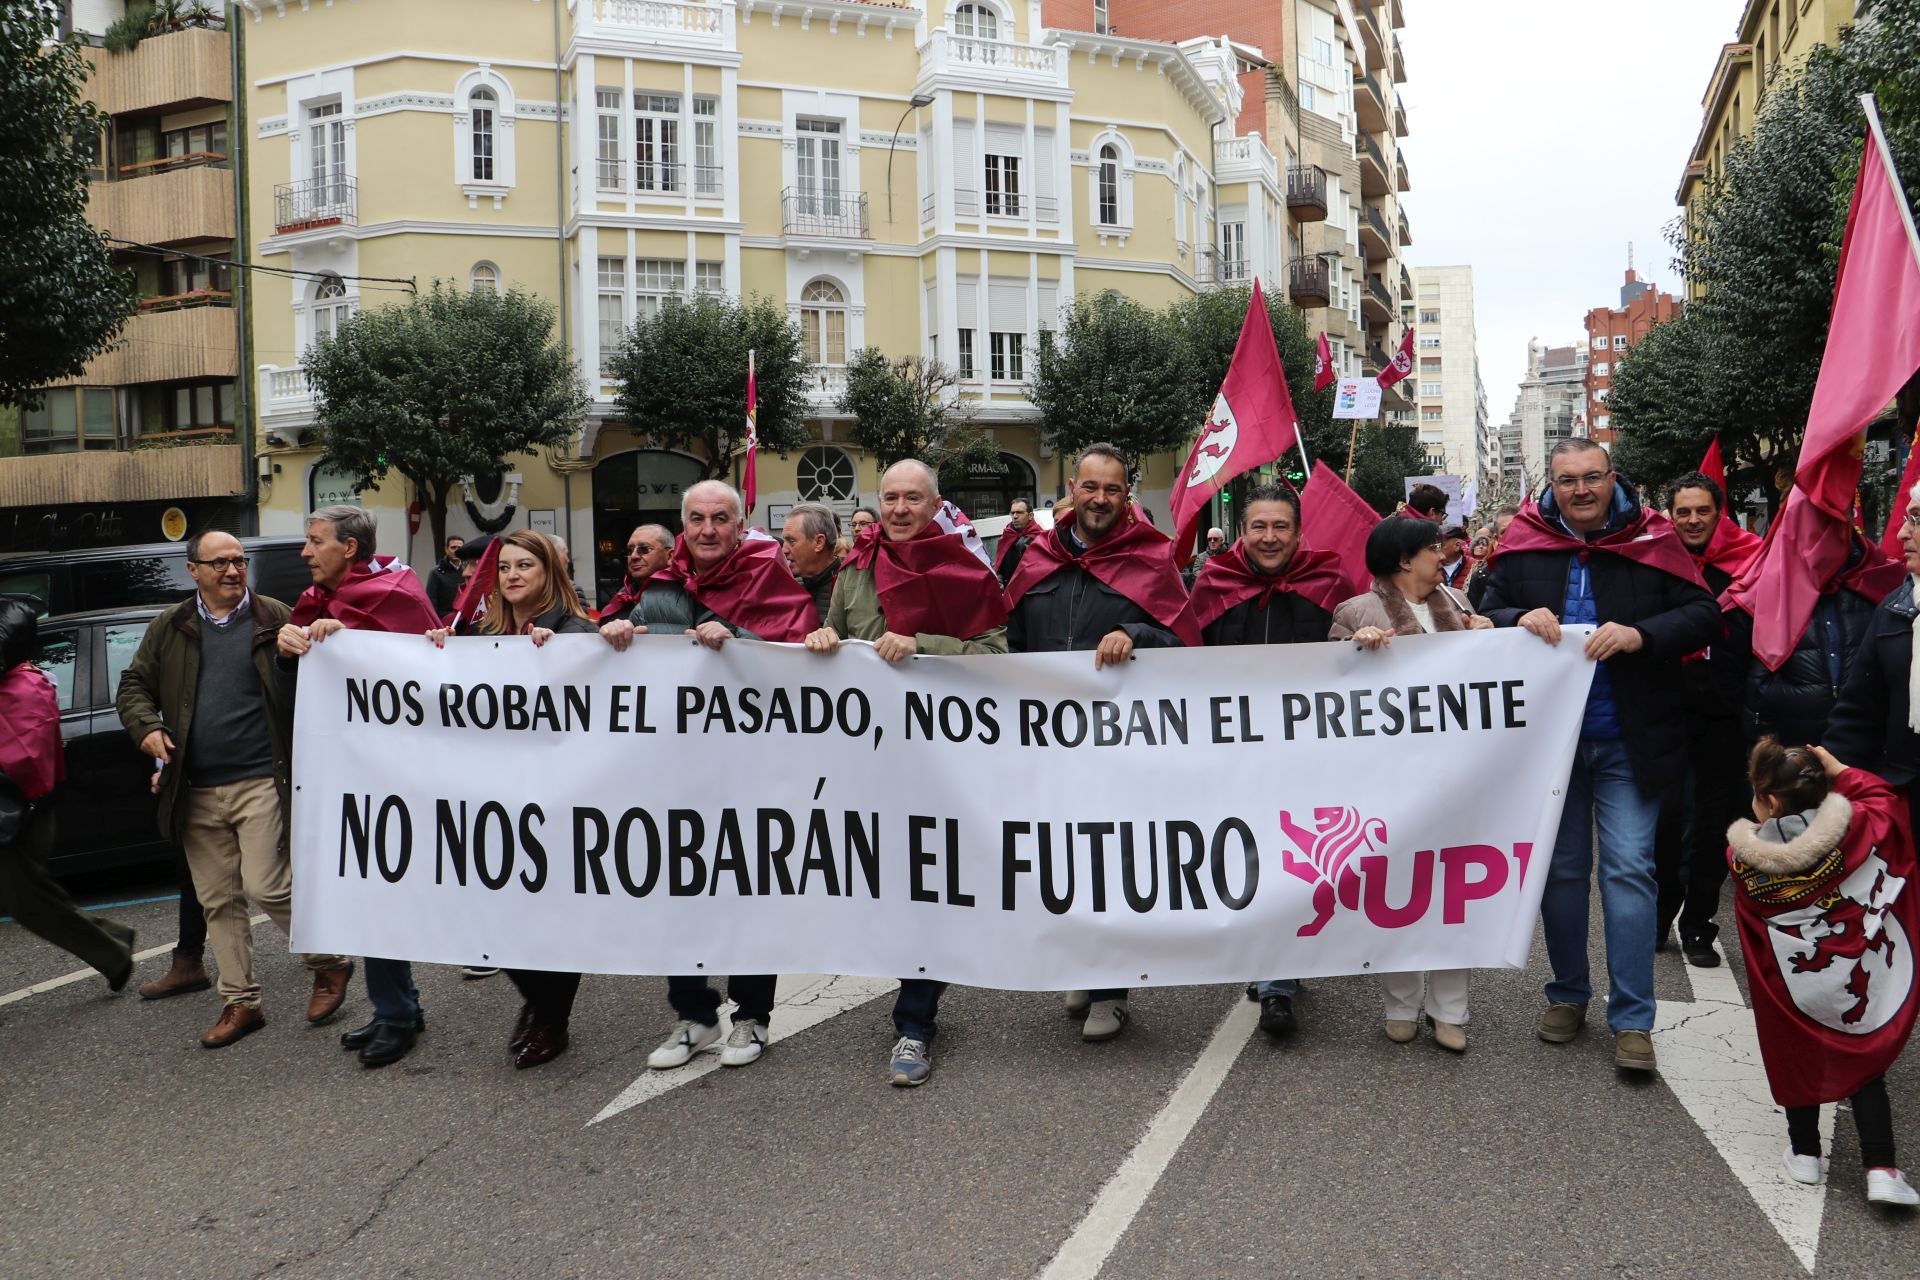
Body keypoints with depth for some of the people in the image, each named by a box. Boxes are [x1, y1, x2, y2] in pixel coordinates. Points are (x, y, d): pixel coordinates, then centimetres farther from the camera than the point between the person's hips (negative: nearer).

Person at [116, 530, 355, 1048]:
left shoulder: (276, 619, 1)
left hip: (261, 781, -4)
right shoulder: (169, 628, 10)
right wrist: (146, 727, -3)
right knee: (218, 900, 9)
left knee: (266, 886, -10)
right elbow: (133, 685, 16)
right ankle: (240, 1002, 20)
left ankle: (330, 963, 12)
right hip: (197, 791, 4)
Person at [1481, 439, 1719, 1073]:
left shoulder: (1651, 541, -4)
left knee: (1629, 871, -3)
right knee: (1561, 868, 12)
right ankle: (1568, 993, 28)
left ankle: (1632, 1018, 6)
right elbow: (1485, 618, 6)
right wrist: (1519, 619, -16)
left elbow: (1704, 615, -6)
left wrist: (1641, 634, -22)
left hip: (1629, 742, -2)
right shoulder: (1522, 544, 1)